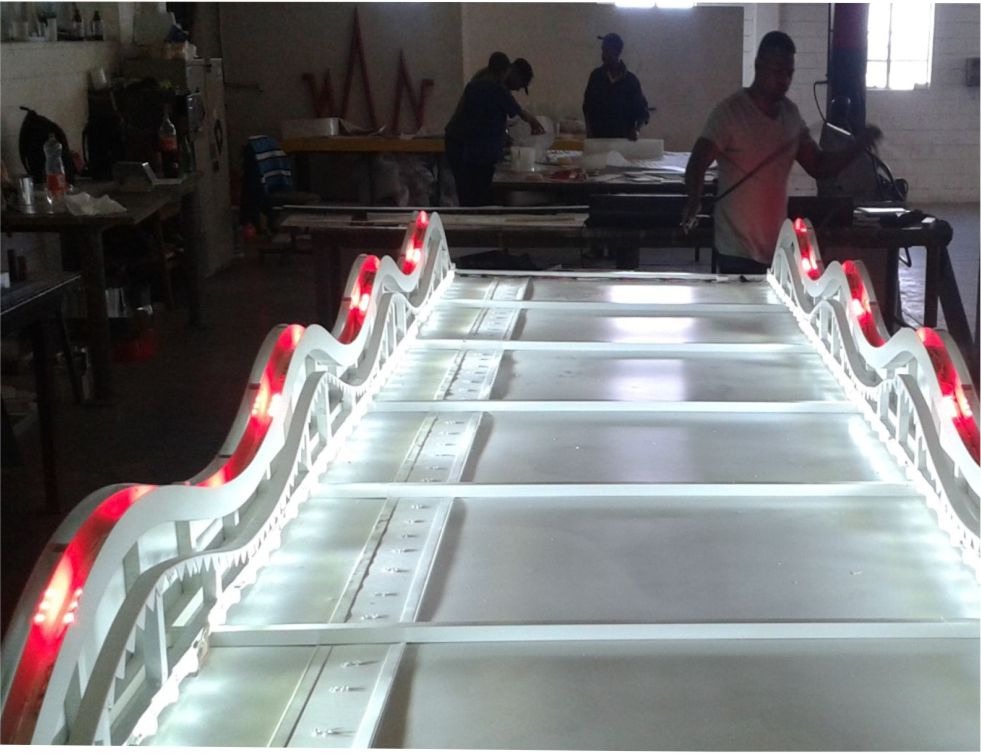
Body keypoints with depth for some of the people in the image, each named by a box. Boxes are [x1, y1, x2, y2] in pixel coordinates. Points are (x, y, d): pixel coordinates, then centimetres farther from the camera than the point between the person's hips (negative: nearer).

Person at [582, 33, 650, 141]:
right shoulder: (596, 76, 5)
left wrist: (635, 130, -13)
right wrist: (589, 130, -3)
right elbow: (587, 107, 10)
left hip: (623, 139, -1)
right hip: (598, 138, 1)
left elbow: (642, 112, 5)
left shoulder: (631, 80, 1)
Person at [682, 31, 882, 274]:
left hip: (778, 247, 6)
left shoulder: (791, 113, 8)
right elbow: (698, 163, -19)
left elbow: (818, 166, 12)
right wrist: (694, 200, -40)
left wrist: (857, 147, -5)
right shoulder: (731, 111, -11)